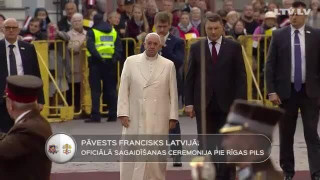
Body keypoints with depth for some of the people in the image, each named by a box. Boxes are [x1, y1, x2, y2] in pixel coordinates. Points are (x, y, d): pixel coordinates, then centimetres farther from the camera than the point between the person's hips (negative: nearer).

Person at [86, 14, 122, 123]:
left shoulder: (92, 32, 0)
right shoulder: (113, 32, 13)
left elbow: (90, 46, -16)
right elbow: (119, 47, 3)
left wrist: (98, 57, -20)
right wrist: (116, 57, -6)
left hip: (96, 62, -4)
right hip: (110, 62, 4)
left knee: (95, 89, -2)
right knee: (111, 88, 10)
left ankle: (95, 116, -8)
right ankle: (113, 115, 9)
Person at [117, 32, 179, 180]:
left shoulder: (168, 65, 6)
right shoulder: (131, 62, 6)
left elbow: (173, 93, 6)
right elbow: (124, 90, 4)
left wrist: (173, 117, 1)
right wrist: (123, 113, -3)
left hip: (159, 118, 0)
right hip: (135, 118, 0)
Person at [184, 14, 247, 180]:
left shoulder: (234, 47, 3)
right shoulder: (196, 48, 6)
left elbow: (241, 77, 1)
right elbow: (189, 78, 6)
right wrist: (188, 102, -2)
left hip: (226, 104, 0)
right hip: (204, 105, 1)